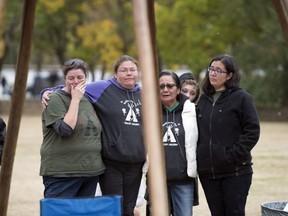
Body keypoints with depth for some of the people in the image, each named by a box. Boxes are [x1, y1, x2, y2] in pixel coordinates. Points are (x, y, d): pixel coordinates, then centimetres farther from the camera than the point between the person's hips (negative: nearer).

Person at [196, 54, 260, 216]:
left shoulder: (241, 98, -4)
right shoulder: (204, 99, 13)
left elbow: (252, 132, -8)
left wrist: (233, 156, -15)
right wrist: (198, 157, 7)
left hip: (235, 172, -5)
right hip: (208, 172, 5)